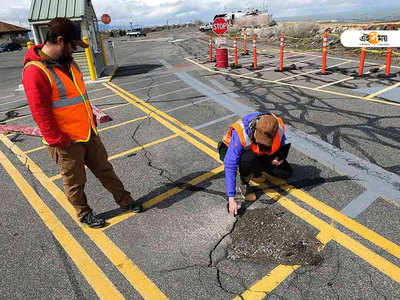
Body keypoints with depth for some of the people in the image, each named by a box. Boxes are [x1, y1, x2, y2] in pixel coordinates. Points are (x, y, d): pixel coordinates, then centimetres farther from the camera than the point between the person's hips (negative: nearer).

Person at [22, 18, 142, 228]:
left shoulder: (67, 62, 9)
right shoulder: (35, 72, -19)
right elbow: (41, 114, -20)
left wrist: (92, 120, 17)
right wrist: (59, 141, -18)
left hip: (89, 133, 8)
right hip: (67, 142, -8)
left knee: (104, 169, 19)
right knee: (75, 182, 11)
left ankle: (124, 200, 34)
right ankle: (84, 214, 32)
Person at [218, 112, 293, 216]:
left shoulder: (279, 128, -27)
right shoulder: (240, 134, -40)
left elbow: (281, 143, 1)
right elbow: (230, 166, -39)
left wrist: (279, 157, -21)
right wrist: (231, 199, -41)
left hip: (260, 154, 4)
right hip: (236, 152, -4)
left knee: (286, 172, -10)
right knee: (248, 158, -40)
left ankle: (255, 172, 13)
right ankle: (244, 185, -11)